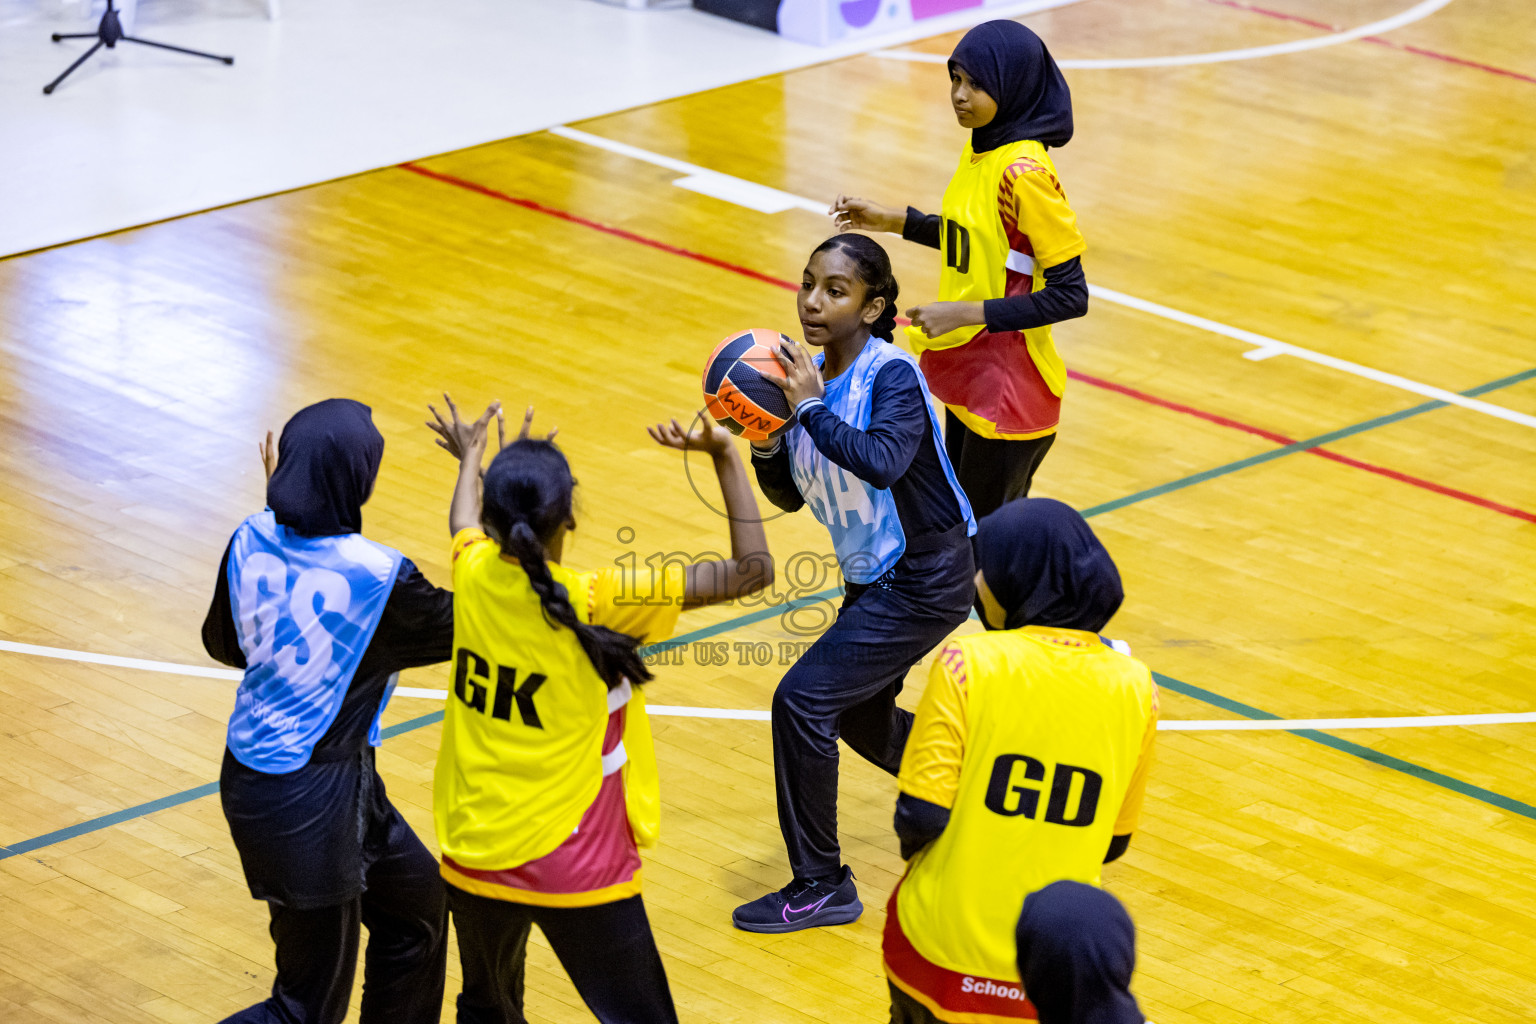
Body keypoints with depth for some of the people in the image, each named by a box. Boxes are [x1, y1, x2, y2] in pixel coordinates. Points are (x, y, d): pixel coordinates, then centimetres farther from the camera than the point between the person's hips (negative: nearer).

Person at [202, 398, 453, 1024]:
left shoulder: (253, 542, -8)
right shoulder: (376, 578, -25)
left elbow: (224, 643, 11)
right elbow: (458, 625, -5)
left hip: (249, 775, 8)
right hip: (311, 799, -8)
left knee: (417, 903, 28)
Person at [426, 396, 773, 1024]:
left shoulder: (474, 576, -7)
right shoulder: (597, 604, -21)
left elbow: (465, 523, 21)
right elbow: (752, 571, -18)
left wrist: (471, 459, 41)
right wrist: (725, 456, -13)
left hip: (474, 857, 5)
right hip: (577, 870, -5)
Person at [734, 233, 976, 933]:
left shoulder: (892, 376, -22)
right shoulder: (812, 374, 0)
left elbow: (882, 462, -41)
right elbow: (791, 495, 5)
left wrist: (812, 408, -35)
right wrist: (762, 443, -13)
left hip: (924, 581, -9)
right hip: (874, 578, 9)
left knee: (804, 699, -16)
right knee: (860, 719, 24)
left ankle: (821, 887, -4)